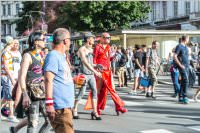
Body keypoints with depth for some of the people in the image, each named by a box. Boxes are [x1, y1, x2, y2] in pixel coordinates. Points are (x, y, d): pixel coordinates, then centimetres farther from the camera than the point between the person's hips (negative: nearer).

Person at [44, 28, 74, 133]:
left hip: (66, 105, 10)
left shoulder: (61, 56, 20)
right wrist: (49, 103, -23)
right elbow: (48, 80, -19)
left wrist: (74, 80, 23)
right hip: (59, 107, -10)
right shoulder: (53, 56, -10)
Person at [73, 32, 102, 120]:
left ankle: (94, 112, -1)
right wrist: (95, 71, -28)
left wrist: (97, 65, 6)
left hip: (91, 74, 7)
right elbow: (85, 62, -21)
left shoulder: (91, 49, 15)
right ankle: (74, 110, 12)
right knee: (81, 93, -3)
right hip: (84, 74, -7)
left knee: (94, 91, -2)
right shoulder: (82, 49, -10)